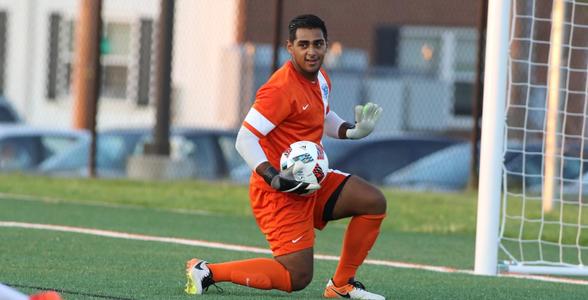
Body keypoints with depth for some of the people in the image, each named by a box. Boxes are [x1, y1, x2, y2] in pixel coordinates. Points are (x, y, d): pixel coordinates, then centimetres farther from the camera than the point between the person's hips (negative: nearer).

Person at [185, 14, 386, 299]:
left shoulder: (320, 78, 7)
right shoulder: (281, 89, -22)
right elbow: (245, 140, -25)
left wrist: (353, 130, 9)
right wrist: (275, 179, -36)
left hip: (311, 180, 9)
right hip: (281, 191, -9)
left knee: (374, 202, 4)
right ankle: (207, 271, -4)